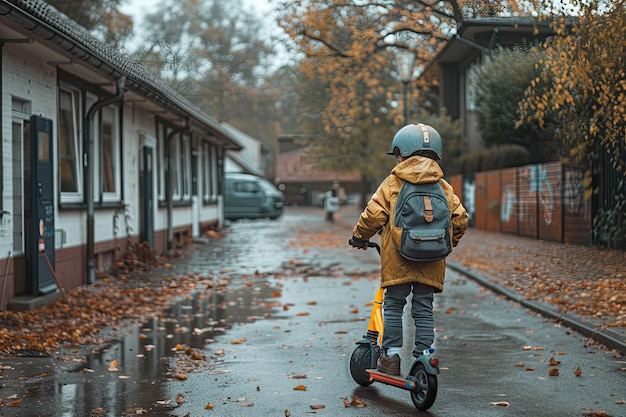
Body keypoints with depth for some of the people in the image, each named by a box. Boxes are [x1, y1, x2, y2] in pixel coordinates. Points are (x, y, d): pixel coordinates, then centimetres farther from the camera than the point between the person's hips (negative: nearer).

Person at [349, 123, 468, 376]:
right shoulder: (444, 187, 8)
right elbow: (460, 218, 9)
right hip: (431, 262, 3)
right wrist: (449, 242, 26)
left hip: (397, 260, -3)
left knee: (393, 306, 8)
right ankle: (424, 355, 8)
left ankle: (391, 355, 7)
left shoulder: (392, 184, -2)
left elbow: (373, 215, -5)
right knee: (424, 309, 9)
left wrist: (359, 237, 12)